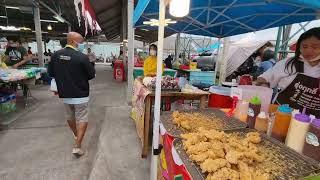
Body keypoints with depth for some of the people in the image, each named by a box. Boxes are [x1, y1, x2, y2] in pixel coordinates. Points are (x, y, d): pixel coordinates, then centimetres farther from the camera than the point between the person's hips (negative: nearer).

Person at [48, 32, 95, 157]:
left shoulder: (55, 55, -2)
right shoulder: (82, 57, -18)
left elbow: (51, 73, 8)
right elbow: (92, 75, -9)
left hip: (64, 94, 6)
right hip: (80, 94, -5)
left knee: (70, 117, 25)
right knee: (82, 120, 6)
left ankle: (76, 135, 48)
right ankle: (77, 147, 6)